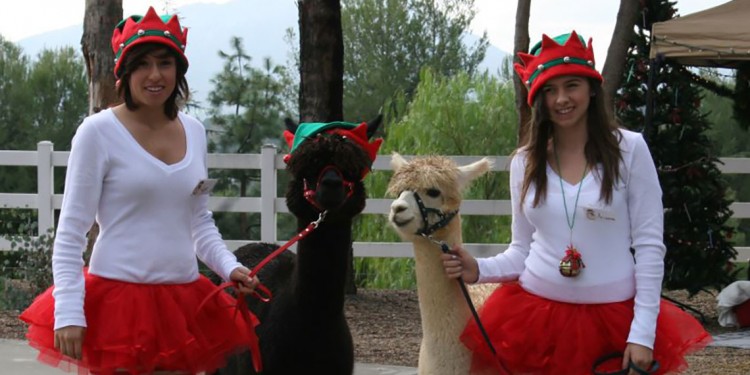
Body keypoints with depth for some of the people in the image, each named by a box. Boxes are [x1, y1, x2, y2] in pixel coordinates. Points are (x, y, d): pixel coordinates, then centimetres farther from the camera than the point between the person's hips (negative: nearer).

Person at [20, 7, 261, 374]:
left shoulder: (194, 131, 10)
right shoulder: (98, 132, -7)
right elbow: (70, 233, -7)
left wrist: (229, 267, 2)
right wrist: (68, 312, -16)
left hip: (183, 300, 5)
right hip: (118, 295, -5)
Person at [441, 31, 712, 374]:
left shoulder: (629, 149, -4)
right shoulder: (524, 162, 5)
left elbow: (650, 245, -5)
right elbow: (522, 249, 10)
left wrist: (643, 333, -11)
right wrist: (480, 270, -10)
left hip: (613, 317, -2)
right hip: (536, 314, 2)